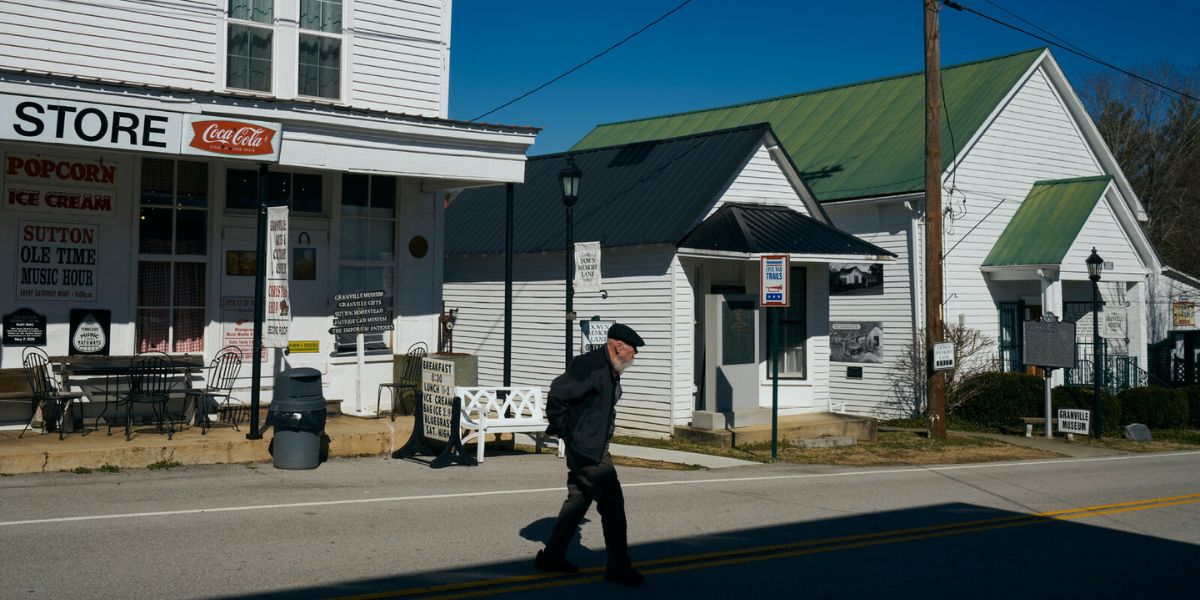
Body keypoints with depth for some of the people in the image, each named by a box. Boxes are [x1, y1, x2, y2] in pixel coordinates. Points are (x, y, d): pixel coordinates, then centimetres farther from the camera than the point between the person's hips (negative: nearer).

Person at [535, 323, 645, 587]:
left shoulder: (610, 370, 14)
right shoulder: (590, 365, -19)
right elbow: (557, 394, -23)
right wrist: (565, 432, -14)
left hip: (592, 447, 10)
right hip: (587, 448, -10)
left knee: (578, 500, 16)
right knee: (612, 503, -7)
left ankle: (552, 556, 25)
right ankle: (618, 565, 1)